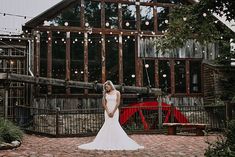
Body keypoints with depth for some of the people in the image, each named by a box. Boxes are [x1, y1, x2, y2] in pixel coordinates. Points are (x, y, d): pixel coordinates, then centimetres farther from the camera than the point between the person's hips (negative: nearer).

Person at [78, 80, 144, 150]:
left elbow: (118, 103, -5)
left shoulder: (117, 92, 2)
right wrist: (108, 112, -9)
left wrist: (113, 112, -13)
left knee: (115, 124, -11)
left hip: (115, 110, -2)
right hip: (107, 111, 2)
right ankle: (107, 142, -1)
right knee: (107, 125, -4)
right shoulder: (105, 93, 9)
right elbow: (104, 103, 3)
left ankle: (118, 142, -6)